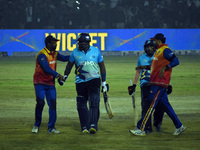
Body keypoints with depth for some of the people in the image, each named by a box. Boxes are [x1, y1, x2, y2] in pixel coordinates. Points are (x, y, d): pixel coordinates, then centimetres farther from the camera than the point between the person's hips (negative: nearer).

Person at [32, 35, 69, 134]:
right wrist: (58, 75, -32)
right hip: (40, 83, -7)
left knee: (53, 104, -2)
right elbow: (46, 68, -26)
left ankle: (51, 127, 3)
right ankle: (36, 125, 6)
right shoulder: (42, 55, -17)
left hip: (50, 83, 7)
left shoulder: (54, 54, 9)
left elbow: (64, 58, 20)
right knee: (40, 103, -12)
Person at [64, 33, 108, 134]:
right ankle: (84, 127, 9)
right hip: (80, 82, 2)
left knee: (94, 103, -13)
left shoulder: (96, 51, 3)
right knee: (81, 105, 1)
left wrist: (104, 82, 8)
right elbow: (69, 65, 16)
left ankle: (93, 125, -17)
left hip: (94, 80, -2)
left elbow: (102, 66, 9)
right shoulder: (75, 52, 4)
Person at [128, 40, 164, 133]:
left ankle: (157, 124, 17)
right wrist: (133, 85, 14)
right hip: (145, 85, 0)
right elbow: (138, 72, 19)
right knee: (146, 106, -8)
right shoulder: (141, 58, 13)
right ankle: (147, 127, -5)